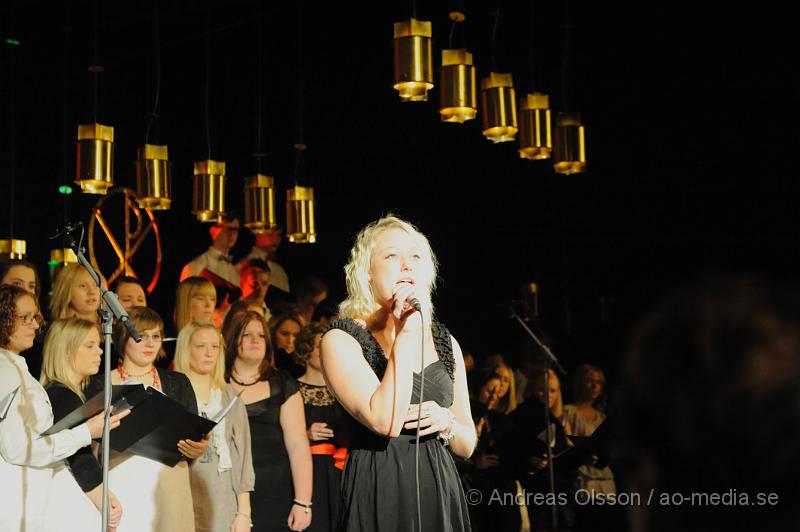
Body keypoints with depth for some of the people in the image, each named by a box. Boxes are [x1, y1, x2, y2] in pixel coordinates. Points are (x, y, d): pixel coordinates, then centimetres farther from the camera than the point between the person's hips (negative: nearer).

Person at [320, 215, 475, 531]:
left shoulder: (444, 342, 10)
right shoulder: (341, 339, -6)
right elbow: (386, 422, -21)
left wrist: (446, 423, -7)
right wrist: (406, 332, -18)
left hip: (441, 496, 5)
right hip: (378, 497, -5)